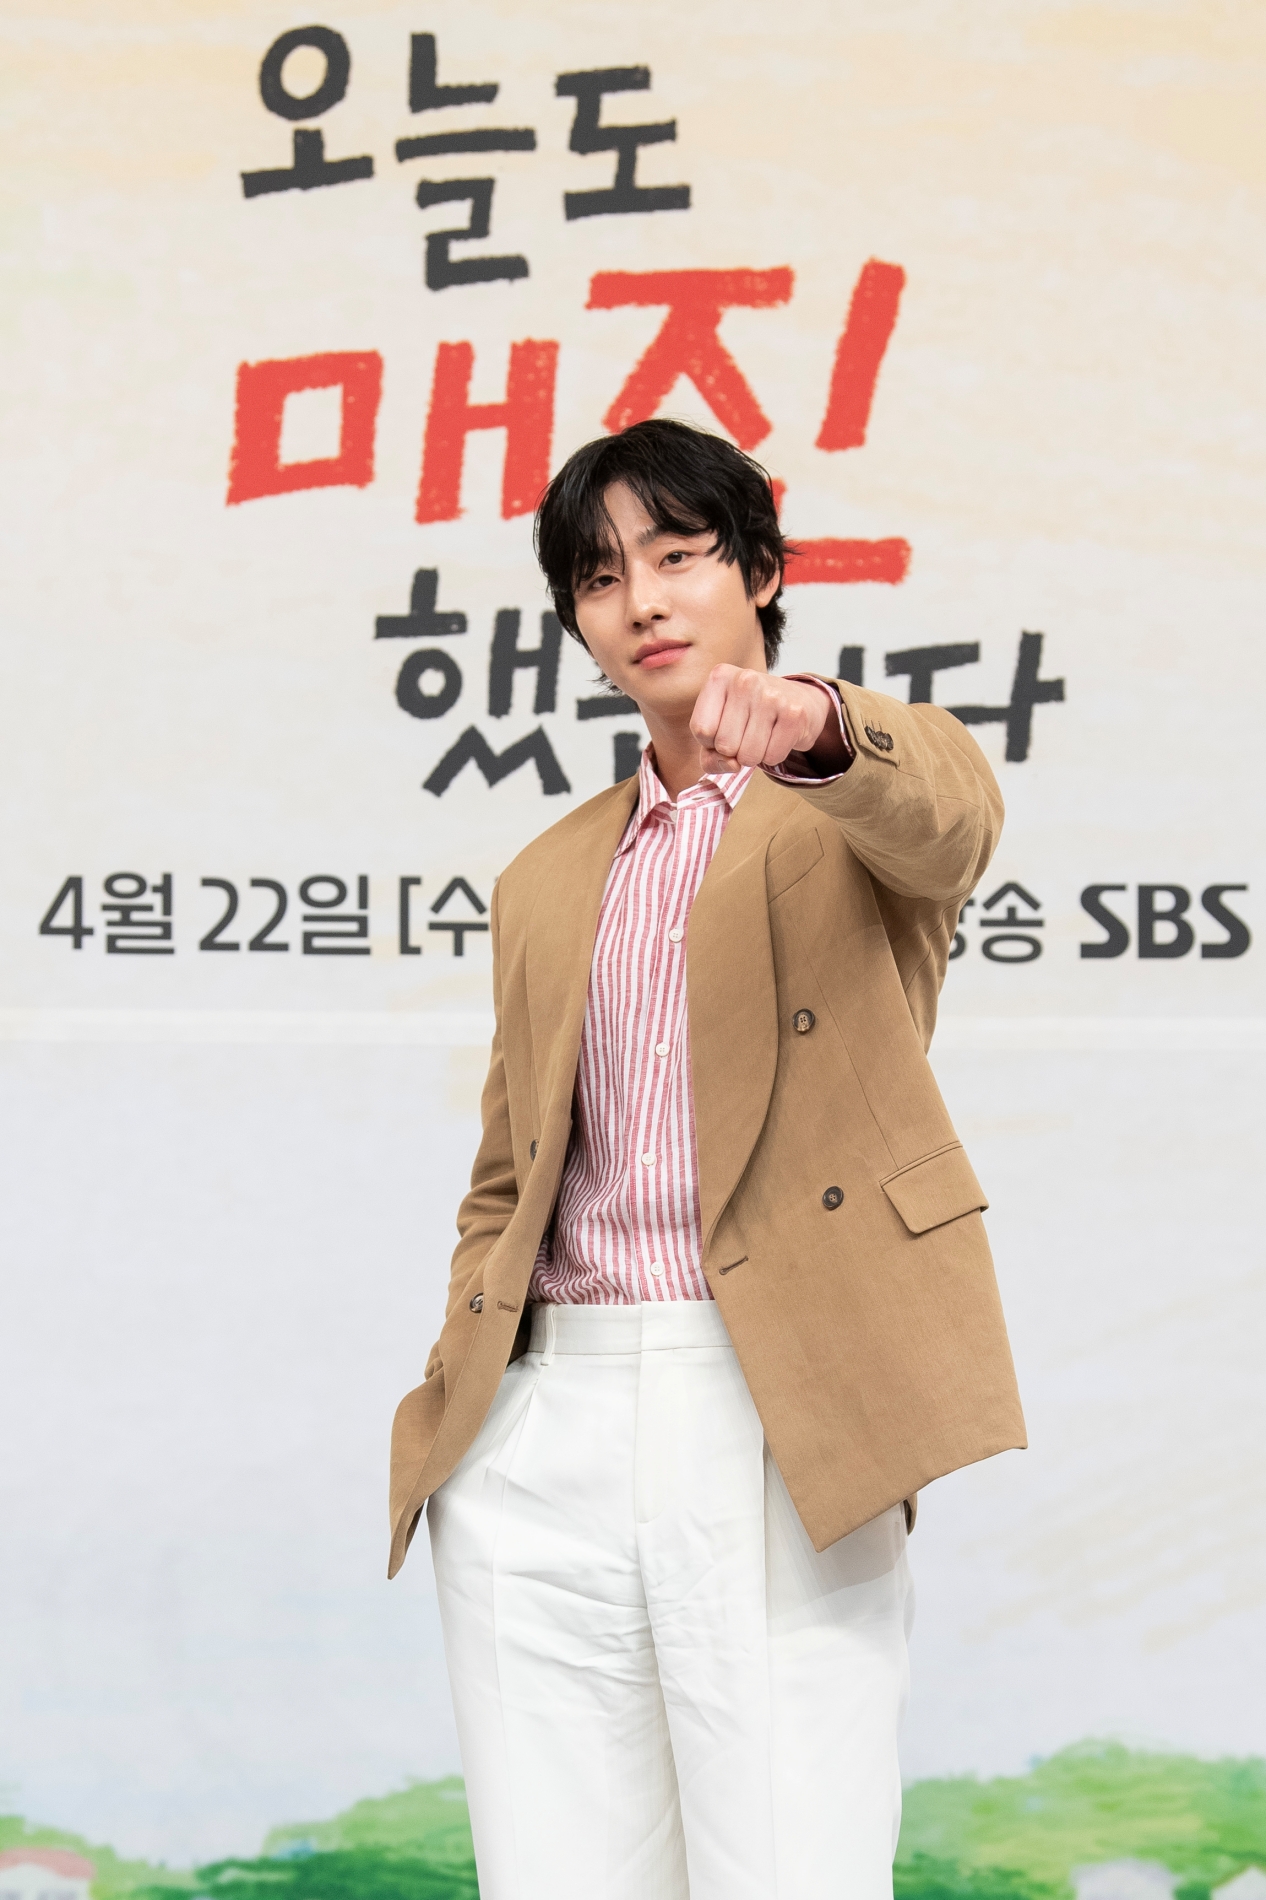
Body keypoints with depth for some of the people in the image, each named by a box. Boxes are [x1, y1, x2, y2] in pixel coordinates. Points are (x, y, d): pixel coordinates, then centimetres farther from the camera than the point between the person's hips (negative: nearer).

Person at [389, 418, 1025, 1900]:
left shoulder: (869, 788, 9)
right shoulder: (547, 883, 23)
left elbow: (950, 813, -17)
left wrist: (821, 723, -39)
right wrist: (455, 1393, 8)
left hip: (772, 1433, -4)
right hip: (542, 1437, 4)